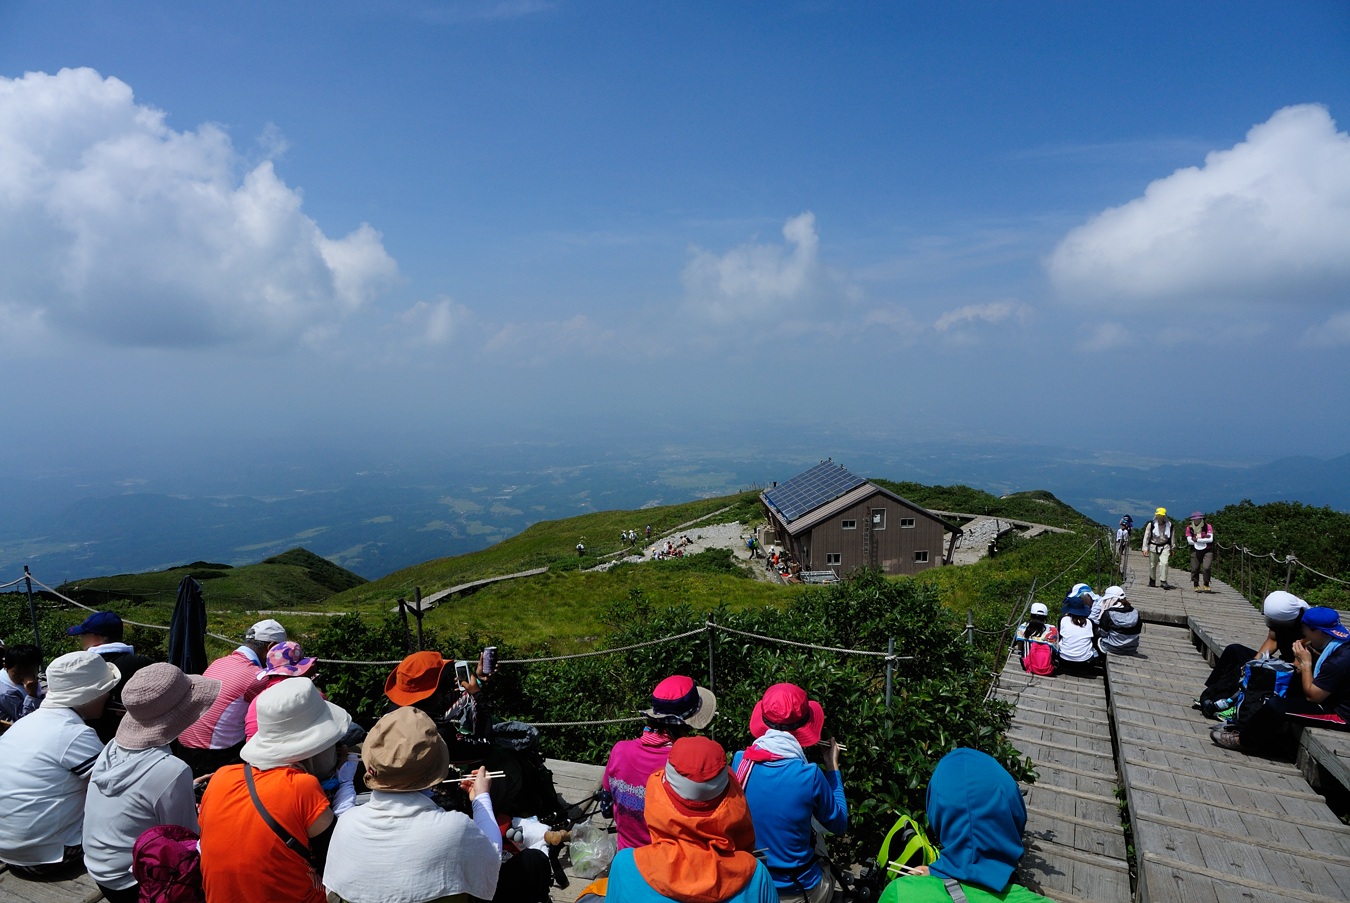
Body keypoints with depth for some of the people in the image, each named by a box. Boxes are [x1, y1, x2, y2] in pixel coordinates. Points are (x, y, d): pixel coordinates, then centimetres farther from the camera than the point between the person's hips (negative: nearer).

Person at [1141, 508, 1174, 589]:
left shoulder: (1169, 525, 2)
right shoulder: (1151, 524, -6)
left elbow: (1171, 537, 13)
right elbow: (1146, 536, -3)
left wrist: (1172, 549, 15)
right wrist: (1145, 548, -6)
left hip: (1165, 547, 0)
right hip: (1153, 546, 0)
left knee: (1164, 563, -17)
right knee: (1152, 565, 7)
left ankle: (1163, 581, -12)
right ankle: (1152, 580, 25)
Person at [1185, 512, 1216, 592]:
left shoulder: (1208, 526, -8)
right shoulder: (1189, 528, -4)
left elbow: (1210, 539, -16)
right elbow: (1189, 541, -10)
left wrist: (1197, 540, -16)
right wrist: (1204, 539, -12)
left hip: (1207, 550, -2)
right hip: (1195, 551, 2)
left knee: (1206, 568, -13)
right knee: (1195, 568, 3)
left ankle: (1206, 585, 6)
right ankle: (1196, 586, 21)